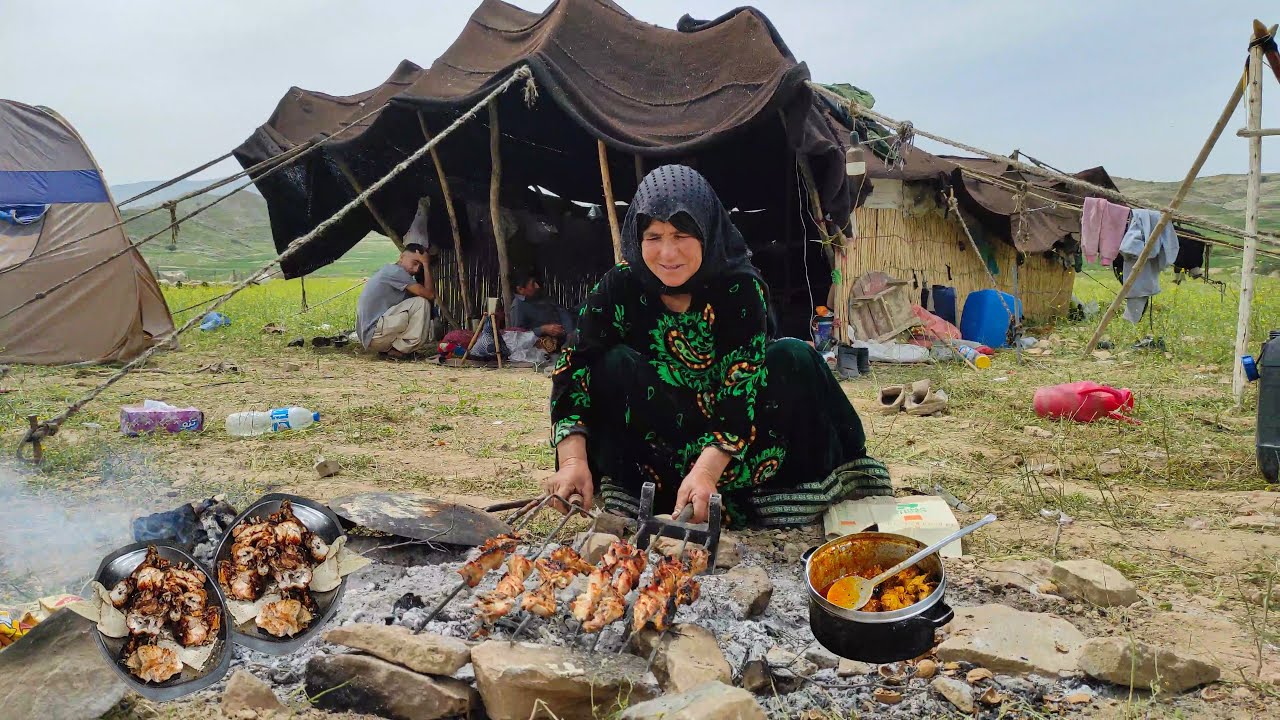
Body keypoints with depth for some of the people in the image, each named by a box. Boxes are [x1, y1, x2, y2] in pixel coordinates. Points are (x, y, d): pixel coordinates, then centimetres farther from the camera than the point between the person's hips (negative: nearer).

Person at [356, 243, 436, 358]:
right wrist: (426, 264, -9)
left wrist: (425, 265, 9)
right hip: (374, 335, -10)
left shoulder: (387, 269, 18)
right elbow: (430, 294, -16)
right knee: (421, 303, -13)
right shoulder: (395, 271, -12)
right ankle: (401, 349, -8)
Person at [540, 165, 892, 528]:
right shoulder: (618, 289, -14)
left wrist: (706, 471, -41)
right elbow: (573, 372, -21)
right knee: (613, 366, -25)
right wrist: (573, 461, -37)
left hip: (729, 444, 0)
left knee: (794, 361, -21)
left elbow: (743, 385, -27)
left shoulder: (740, 287, -18)